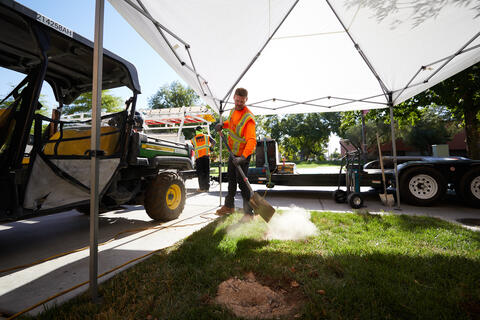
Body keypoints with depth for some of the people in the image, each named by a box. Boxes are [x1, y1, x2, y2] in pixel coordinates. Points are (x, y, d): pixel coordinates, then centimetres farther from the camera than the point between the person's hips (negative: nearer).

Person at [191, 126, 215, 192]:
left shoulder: (193, 139, 9)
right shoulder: (207, 137, 10)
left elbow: (193, 148, 11)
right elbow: (213, 142, 1)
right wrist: (211, 147, 16)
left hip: (198, 157, -1)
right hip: (206, 156, 1)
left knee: (200, 173, 4)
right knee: (206, 172, 6)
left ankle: (202, 188, 4)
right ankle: (206, 188, 8)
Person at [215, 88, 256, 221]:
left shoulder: (248, 118, -27)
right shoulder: (233, 110, 0)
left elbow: (252, 140, -37)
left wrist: (243, 157, -49)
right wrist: (222, 125, 1)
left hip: (243, 154, -9)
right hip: (233, 152, 9)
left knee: (241, 181, -9)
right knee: (231, 179, 18)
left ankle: (248, 212, 4)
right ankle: (229, 206, 36)